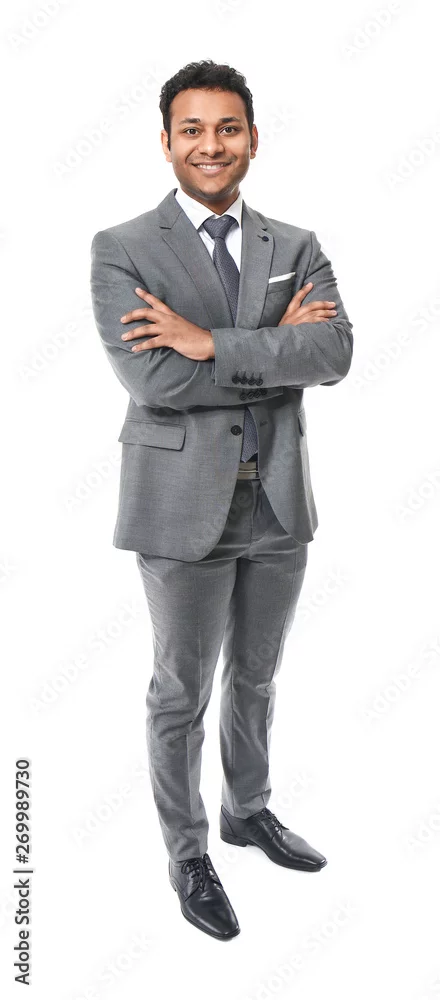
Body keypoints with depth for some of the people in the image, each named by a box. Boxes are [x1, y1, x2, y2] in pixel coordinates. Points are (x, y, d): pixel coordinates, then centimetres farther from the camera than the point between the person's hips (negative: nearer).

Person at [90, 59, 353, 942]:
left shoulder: (297, 249, 5)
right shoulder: (122, 250, -7)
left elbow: (335, 353, -13)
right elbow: (151, 380, -21)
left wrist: (213, 342, -22)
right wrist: (276, 346, -15)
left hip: (279, 501, 4)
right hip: (183, 505, -4)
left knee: (256, 676, 21)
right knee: (182, 693, 10)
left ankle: (249, 811, 45)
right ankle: (188, 855, 32)